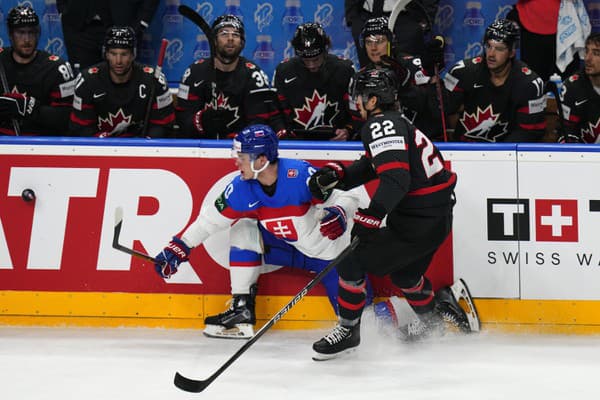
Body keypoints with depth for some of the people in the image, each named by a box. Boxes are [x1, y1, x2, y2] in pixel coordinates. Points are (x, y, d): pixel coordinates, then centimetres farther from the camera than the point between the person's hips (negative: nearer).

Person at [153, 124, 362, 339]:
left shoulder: (301, 174, -28)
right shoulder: (242, 187, -10)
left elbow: (347, 195, -22)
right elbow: (211, 219, -3)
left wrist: (337, 213, -43)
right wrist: (179, 247, -7)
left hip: (330, 254, -5)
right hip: (290, 247, 6)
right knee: (242, 230, -3)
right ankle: (242, 308, 1)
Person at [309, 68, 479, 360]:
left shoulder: (381, 124, -19)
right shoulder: (395, 122, 13)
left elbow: (396, 178, -31)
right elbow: (370, 166, 15)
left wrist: (371, 215, -39)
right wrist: (336, 175, 0)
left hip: (419, 223, -11)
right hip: (437, 218, 11)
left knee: (354, 260, -6)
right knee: (402, 270, 31)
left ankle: (348, 331, 6)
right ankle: (432, 317, 51)